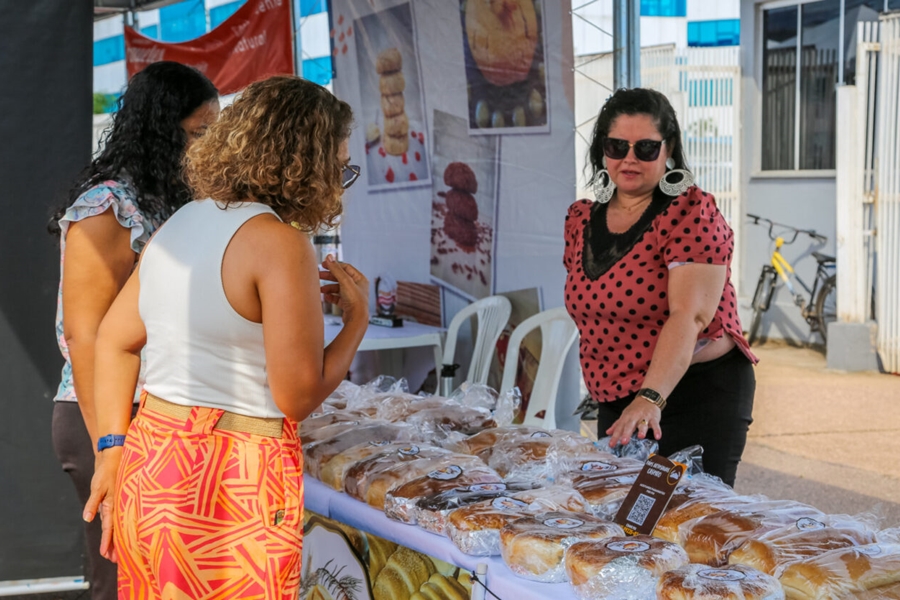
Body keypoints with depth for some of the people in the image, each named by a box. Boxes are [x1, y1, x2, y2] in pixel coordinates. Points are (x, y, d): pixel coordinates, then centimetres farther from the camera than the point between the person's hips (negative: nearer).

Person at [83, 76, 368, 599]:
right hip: (233, 491, -8)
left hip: (146, 471, 8)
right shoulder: (278, 243, -15)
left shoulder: (180, 224, 10)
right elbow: (299, 397, -15)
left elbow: (115, 342, 15)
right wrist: (358, 317, -1)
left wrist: (113, 453, 18)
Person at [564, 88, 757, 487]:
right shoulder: (581, 219, 7)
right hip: (614, 401, 7)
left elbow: (688, 315, -26)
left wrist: (651, 398, -37)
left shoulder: (690, 213, -14)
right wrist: (602, 387, 12)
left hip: (698, 397, -6)